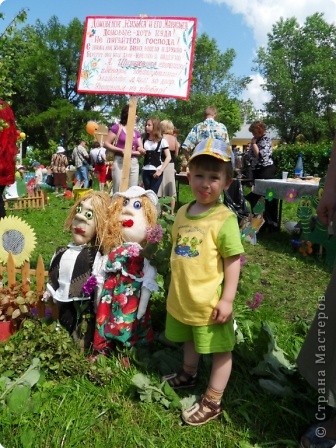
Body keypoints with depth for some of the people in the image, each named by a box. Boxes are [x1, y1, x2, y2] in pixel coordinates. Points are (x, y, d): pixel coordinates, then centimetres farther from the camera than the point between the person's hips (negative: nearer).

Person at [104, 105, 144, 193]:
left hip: (134, 163, 5)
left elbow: (141, 151, 14)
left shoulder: (136, 132, 14)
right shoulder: (117, 127, 1)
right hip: (120, 162, -5)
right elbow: (106, 144, -2)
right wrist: (121, 150, -14)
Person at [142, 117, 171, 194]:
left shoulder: (162, 141, -3)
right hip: (145, 171, 5)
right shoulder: (145, 140, 10)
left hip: (156, 171, -5)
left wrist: (160, 170, -14)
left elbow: (168, 157, -9)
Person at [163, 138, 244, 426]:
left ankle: (212, 402, 31)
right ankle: (189, 374, 55)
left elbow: (233, 261, -17)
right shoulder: (182, 213, 1)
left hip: (210, 302, -7)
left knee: (220, 350, 12)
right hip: (182, 298, 7)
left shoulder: (225, 219, -20)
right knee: (189, 340, 29)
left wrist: (227, 298, -18)